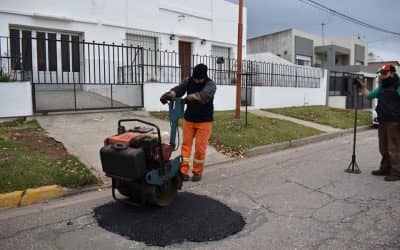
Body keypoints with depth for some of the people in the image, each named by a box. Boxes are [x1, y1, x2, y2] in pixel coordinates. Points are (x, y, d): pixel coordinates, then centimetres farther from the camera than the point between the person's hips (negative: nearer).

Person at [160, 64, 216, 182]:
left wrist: (191, 97, -57)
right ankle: (184, 171, 8)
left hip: (204, 121, -3)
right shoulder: (188, 81, -2)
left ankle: (197, 172, 13)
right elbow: (179, 89, -20)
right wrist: (171, 94, -44)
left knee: (200, 147, -2)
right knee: (186, 144, 2)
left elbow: (204, 95, -36)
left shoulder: (210, 84, -14)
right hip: (189, 119, 3)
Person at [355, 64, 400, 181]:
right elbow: (369, 95, 29)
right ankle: (385, 169, 28)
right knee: (384, 148, 16)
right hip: (383, 122, 8)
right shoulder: (381, 87, 17)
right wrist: (362, 86, 18)